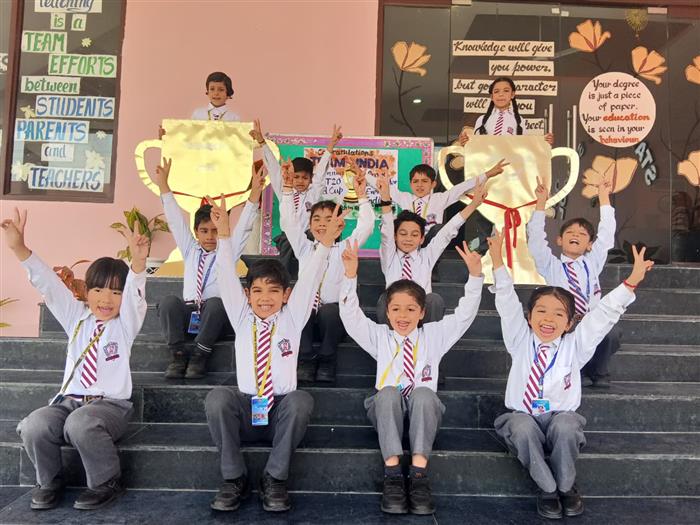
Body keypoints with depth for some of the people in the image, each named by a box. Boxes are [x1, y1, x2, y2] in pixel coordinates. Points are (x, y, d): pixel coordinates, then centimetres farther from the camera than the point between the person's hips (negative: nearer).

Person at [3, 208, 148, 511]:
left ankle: (107, 483, -10)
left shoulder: (125, 324, 1)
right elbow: (48, 284, -1)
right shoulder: (77, 317, 10)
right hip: (69, 400, 4)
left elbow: (135, 293, -20)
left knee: (80, 423, -34)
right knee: (34, 426, -25)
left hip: (110, 404, -4)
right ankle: (50, 482, 4)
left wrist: (138, 262, -41)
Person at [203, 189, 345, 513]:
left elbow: (309, 278, -9)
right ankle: (234, 478, -12)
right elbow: (227, 275, -5)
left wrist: (326, 242, -20)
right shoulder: (241, 319, 6)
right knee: (218, 397, -29)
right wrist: (224, 235, -18)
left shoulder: (291, 319, 4)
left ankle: (274, 479, -15)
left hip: (282, 411, -1)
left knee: (301, 400, -33)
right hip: (244, 411, 1)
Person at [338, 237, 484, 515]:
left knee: (423, 392, -34)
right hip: (387, 409, 0)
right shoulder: (379, 336, 14)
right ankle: (392, 474, -35)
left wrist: (475, 276, -9)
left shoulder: (434, 335, 15)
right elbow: (351, 314, 2)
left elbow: (464, 314, 5)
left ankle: (419, 475, -36)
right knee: (388, 392, -34)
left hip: (423, 411, 0)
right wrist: (350, 276, -12)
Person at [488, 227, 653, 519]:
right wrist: (497, 260, -18)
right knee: (524, 429, -34)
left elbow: (604, 315, -3)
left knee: (564, 427, -32)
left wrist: (632, 281, -10)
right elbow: (507, 303, -8)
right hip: (522, 417, 0)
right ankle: (546, 488, -12)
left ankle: (566, 487, -7)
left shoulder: (575, 346, 2)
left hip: (561, 417, 1)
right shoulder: (520, 340, 1)